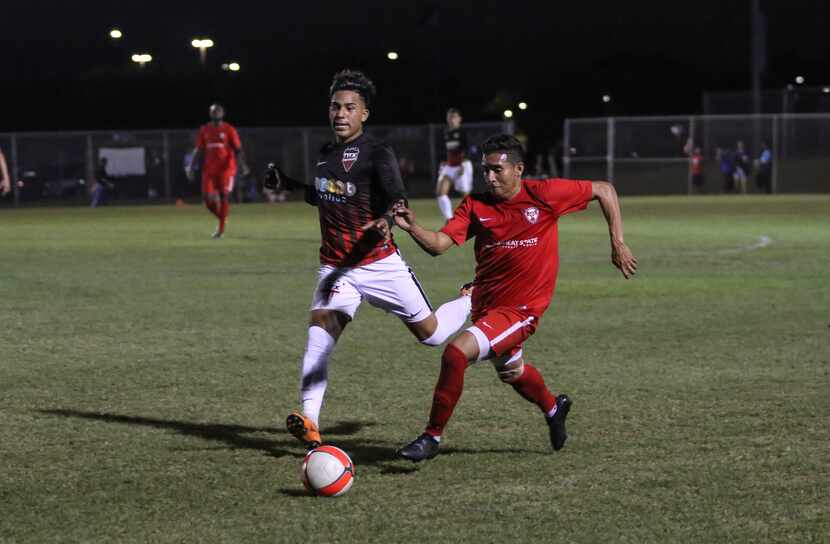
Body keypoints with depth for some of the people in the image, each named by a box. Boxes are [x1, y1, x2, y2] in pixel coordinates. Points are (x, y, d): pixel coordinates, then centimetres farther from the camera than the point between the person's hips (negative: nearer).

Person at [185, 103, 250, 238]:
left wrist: (243, 165, -18)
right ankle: (222, 219, 22)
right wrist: (191, 166, 9)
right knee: (208, 198, -5)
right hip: (209, 170, 3)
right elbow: (198, 150, 15)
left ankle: (221, 229, 2)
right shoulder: (204, 130, 9)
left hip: (226, 169, -3)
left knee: (224, 197, -6)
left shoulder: (229, 130, -1)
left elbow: (238, 149, -4)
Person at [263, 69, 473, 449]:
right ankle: (310, 424, -24)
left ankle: (471, 302, 39)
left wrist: (386, 220, -44)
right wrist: (288, 184, 20)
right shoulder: (326, 154, 11)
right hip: (335, 268, 5)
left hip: (379, 264, -5)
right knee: (318, 338, -18)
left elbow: (398, 200, -22)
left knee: (431, 334, 7)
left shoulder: (378, 154, -10)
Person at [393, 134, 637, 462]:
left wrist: (617, 244, -4)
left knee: (456, 353, -23)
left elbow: (604, 190, -2)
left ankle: (432, 436, -8)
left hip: (521, 309, -6)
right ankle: (553, 408, 60)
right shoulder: (476, 205, -4)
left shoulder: (544, 194, -13)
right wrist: (413, 228, -33)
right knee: (511, 371, 28)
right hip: (483, 302, 6)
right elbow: (439, 244, -13)